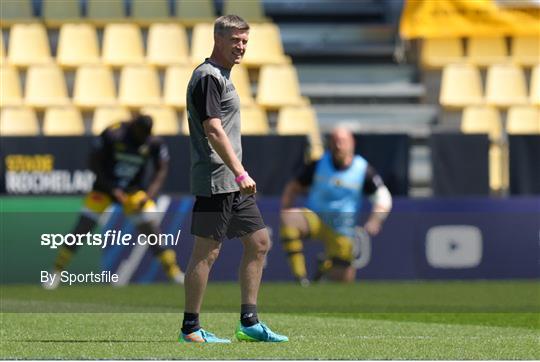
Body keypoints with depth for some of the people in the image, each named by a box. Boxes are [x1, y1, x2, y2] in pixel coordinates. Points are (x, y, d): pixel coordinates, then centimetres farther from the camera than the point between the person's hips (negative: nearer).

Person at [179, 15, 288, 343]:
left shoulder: (222, 77, 19)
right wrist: (240, 173, -25)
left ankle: (249, 322, 14)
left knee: (259, 242, 10)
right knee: (207, 251, -6)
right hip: (214, 181, -10)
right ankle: (190, 328, -1)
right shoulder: (208, 77, -12)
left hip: (234, 183, 10)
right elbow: (213, 131, -21)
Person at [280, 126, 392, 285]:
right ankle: (299, 275, -26)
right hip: (315, 218, 0)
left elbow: (383, 197, -5)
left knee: (343, 279, -4)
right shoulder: (318, 165, -4)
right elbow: (293, 187, 5)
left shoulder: (363, 170, -7)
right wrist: (285, 211, -10)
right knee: (289, 221, -34)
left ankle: (326, 264, 33)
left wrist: (375, 220, -23)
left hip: (341, 231, 1)